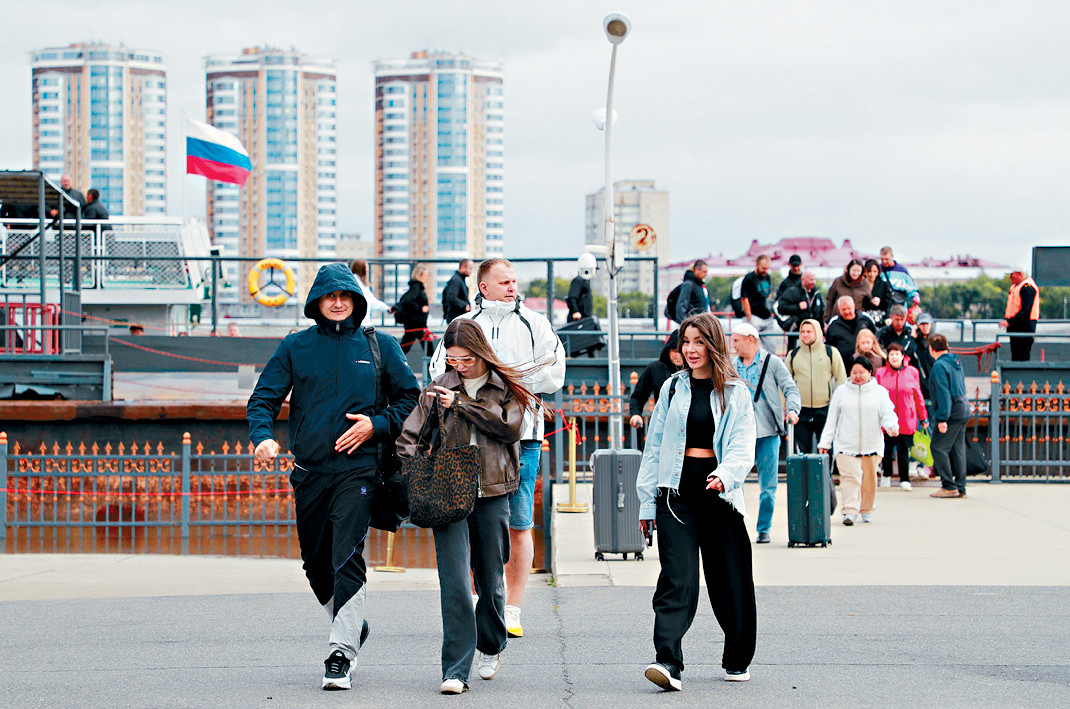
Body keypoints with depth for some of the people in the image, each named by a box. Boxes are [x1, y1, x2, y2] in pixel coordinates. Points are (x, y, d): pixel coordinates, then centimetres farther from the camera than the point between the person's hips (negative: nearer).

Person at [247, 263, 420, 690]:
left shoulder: (379, 347, 6)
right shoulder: (295, 348, 7)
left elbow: (411, 399, 10)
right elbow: (263, 399, 3)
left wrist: (377, 425, -7)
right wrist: (263, 436, -17)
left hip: (357, 470, -3)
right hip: (310, 472, 3)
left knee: (347, 559, -16)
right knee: (316, 563, 11)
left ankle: (342, 654, -15)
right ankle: (354, 626, 35)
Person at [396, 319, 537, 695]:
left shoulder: (506, 387, 6)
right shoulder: (439, 389, 8)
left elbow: (511, 428, -11)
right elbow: (409, 438, 8)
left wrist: (461, 404, -11)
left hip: (492, 494, 0)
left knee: (490, 579, 10)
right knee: (454, 582, -11)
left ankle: (491, 648, 37)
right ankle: (456, 669, -12)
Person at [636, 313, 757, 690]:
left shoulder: (736, 393, 6)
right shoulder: (672, 388, 10)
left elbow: (743, 445, -4)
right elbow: (654, 446, 12)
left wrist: (725, 474, -25)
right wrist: (647, 501, 8)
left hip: (720, 492, 0)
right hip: (677, 490, 0)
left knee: (731, 580, 6)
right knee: (677, 577, -13)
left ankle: (737, 659, 24)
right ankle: (668, 660, -23)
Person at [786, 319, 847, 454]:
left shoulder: (831, 353, 5)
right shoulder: (793, 355, 11)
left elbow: (841, 379, 7)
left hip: (825, 410, -2)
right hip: (801, 411, 2)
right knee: (803, 450, 3)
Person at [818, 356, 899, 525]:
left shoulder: (879, 392, 8)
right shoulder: (841, 392, 9)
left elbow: (888, 414, -1)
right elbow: (832, 419, 10)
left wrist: (892, 426, -24)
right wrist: (825, 442, 6)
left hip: (872, 446, 1)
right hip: (846, 446, -1)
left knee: (869, 479, 7)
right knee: (850, 477, -13)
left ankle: (867, 510, 22)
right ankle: (850, 511, -17)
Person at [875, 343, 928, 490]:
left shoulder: (912, 372, 5)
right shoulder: (881, 373, 4)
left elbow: (918, 396, 9)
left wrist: (923, 417, 9)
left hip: (907, 419, 0)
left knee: (904, 449, -3)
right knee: (887, 448, 7)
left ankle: (904, 479, 5)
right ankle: (886, 475, 28)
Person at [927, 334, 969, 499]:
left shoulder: (940, 366, -15)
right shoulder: (956, 362, 14)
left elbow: (943, 394, -20)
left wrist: (942, 419, -22)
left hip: (952, 412, -9)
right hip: (963, 410, 9)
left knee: (939, 448, -6)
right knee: (958, 449, 11)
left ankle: (949, 486, -9)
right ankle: (960, 487, 10)